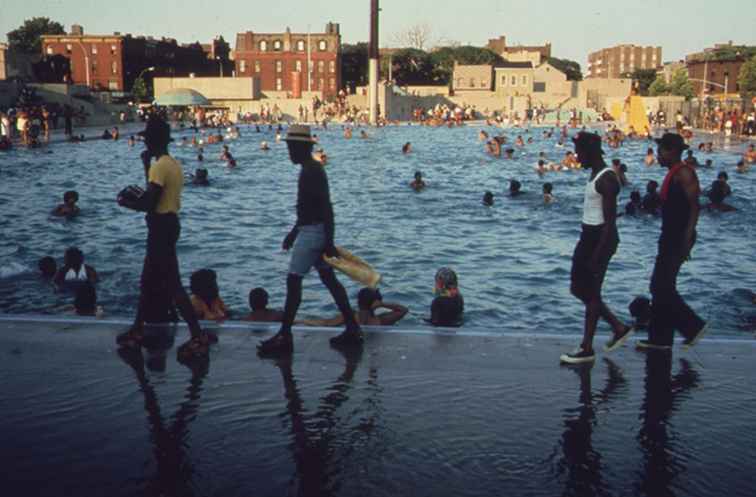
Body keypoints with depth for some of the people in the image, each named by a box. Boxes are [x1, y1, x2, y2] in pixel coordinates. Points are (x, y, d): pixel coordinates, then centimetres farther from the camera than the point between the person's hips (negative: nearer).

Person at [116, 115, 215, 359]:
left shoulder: (159, 166, -18)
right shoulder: (173, 164, 13)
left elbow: (148, 204, -22)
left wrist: (125, 202, -4)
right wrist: (147, 166, 20)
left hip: (161, 226, -10)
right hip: (169, 223, 10)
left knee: (172, 285, -8)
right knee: (148, 280, 19)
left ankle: (198, 337, -8)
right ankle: (137, 330, 30)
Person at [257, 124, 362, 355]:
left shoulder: (312, 171, -17)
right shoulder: (310, 169, 15)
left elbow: (326, 207, -22)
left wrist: (328, 242, -24)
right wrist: (294, 232, 26)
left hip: (313, 232, -10)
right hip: (313, 231, 10)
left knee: (293, 281, -6)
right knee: (329, 279, 12)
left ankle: (284, 337, 0)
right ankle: (353, 330, 16)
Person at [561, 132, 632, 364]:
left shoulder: (606, 179, -18)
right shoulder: (596, 175, 13)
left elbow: (610, 220, -21)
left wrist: (597, 254, -23)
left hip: (600, 239, -10)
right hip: (589, 236, 10)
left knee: (591, 292, -1)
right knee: (578, 288, 15)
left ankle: (587, 349, 11)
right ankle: (619, 327, 25)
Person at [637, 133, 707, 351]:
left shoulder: (684, 173, -13)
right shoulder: (673, 174, 16)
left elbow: (694, 206, -20)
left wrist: (687, 239, -25)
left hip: (679, 238, -10)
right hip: (670, 237, 10)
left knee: (662, 287, -9)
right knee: (661, 287, 10)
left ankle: (694, 326, 4)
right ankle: (660, 339, 16)